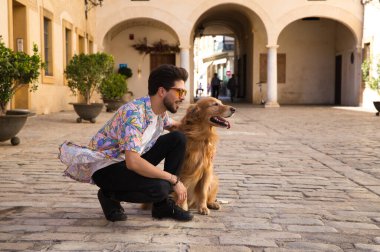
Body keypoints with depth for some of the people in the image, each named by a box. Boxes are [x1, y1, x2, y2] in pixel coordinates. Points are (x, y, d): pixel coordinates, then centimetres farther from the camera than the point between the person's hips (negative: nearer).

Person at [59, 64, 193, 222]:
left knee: (178, 139, -5)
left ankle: (163, 205, 2)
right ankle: (109, 195, -2)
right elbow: (132, 162, -38)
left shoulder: (160, 110, -1)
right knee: (159, 188, -31)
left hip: (132, 160, 9)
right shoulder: (134, 113, -29)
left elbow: (171, 124, 25)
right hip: (105, 167, -9)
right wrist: (173, 179, -30)